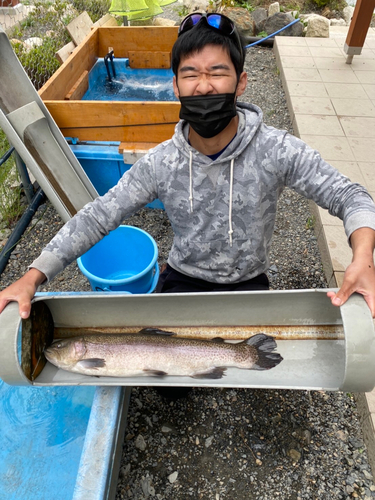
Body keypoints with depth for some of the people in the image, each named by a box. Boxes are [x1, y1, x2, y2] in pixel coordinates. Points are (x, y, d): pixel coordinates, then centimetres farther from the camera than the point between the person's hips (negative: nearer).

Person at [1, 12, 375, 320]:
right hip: (182, 281, 1)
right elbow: (98, 216, -11)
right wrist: (32, 277, -19)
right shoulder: (161, 163, -13)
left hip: (247, 284, 0)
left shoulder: (278, 151, -17)